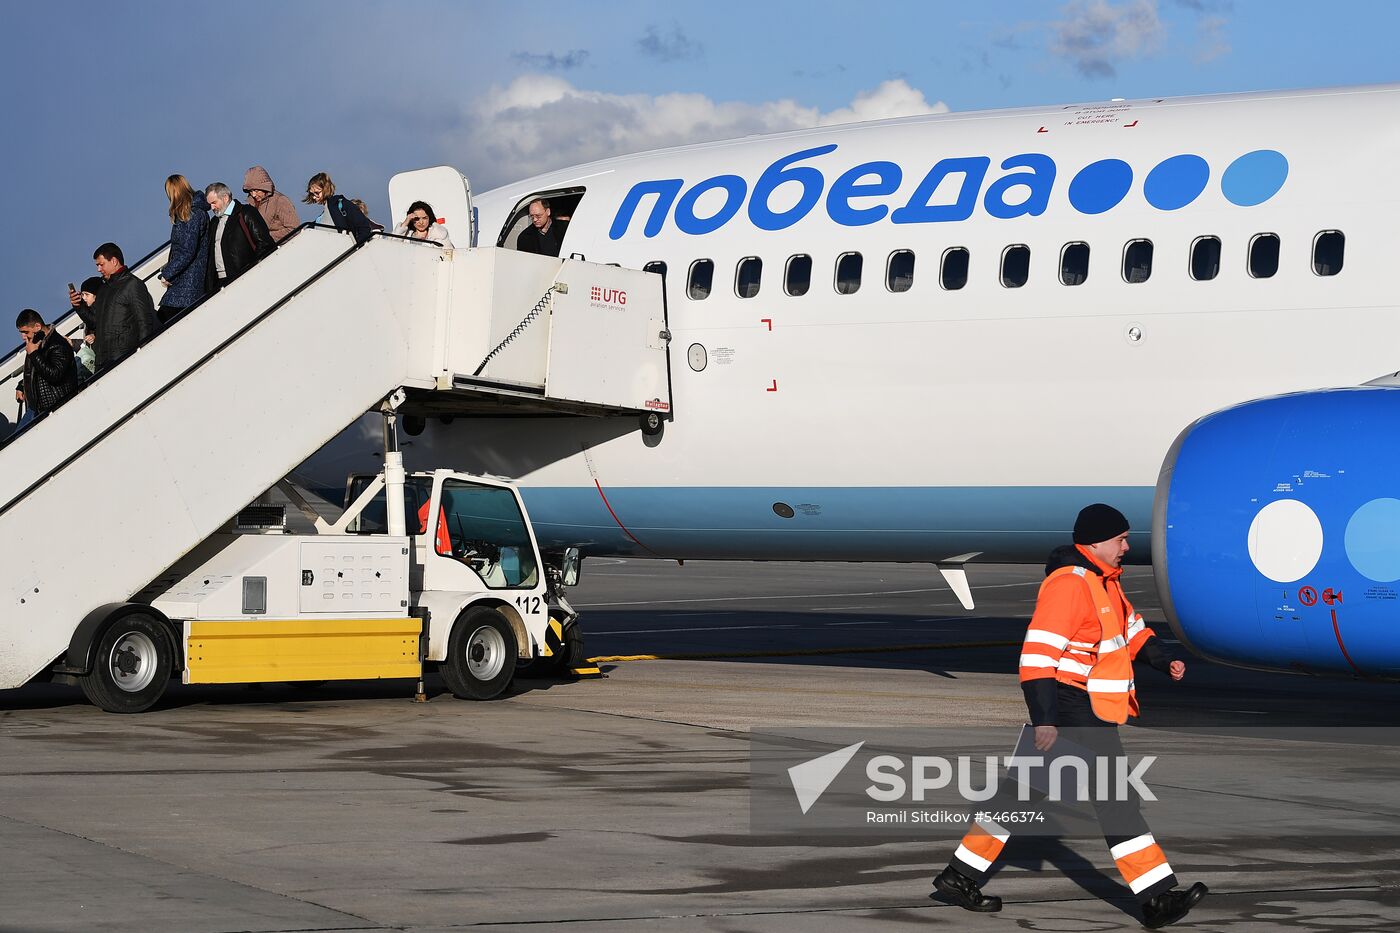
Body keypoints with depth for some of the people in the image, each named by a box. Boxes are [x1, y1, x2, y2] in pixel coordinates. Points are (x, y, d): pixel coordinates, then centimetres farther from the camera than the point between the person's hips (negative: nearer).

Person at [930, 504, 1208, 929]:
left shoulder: (1103, 579, 15)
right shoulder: (1069, 583, -18)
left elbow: (1131, 628, 25)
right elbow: (1038, 653, -23)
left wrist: (1164, 660, 7)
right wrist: (1044, 718, -25)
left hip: (1091, 709, 11)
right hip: (1074, 708, -11)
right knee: (1114, 796, -10)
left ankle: (960, 876, 19)